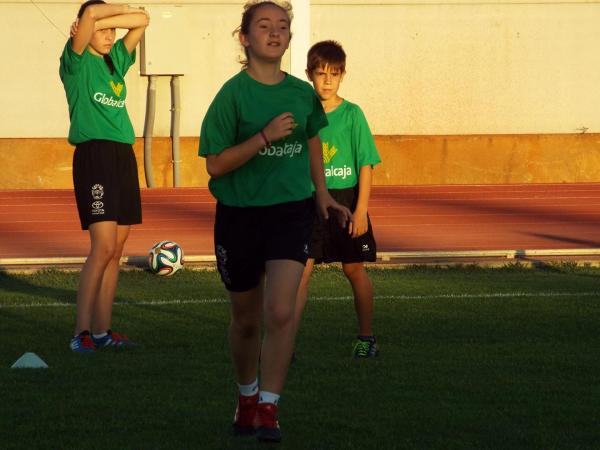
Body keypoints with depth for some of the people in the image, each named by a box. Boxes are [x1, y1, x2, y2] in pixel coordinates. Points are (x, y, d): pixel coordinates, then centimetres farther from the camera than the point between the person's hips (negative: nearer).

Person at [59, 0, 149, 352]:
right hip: (94, 155, -7)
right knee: (103, 247, -15)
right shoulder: (77, 63, -2)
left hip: (124, 157, 7)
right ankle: (82, 333, -14)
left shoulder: (116, 61, 17)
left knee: (116, 250, 5)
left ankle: (102, 331, 9)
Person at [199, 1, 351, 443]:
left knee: (281, 312, -17)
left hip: (291, 211, 1)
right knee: (247, 319, 12)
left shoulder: (303, 94, 1)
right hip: (239, 213, -1)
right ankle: (247, 396, 37)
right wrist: (265, 137, -23)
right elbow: (216, 163, -13)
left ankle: (269, 408, -9)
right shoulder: (233, 94, -11)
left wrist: (322, 194, 20)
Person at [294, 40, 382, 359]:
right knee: (300, 269, -8)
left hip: (346, 200, -1)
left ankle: (366, 337, 25)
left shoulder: (351, 114, -5)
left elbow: (366, 165, -5)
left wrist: (361, 210, -11)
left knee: (354, 269, 10)